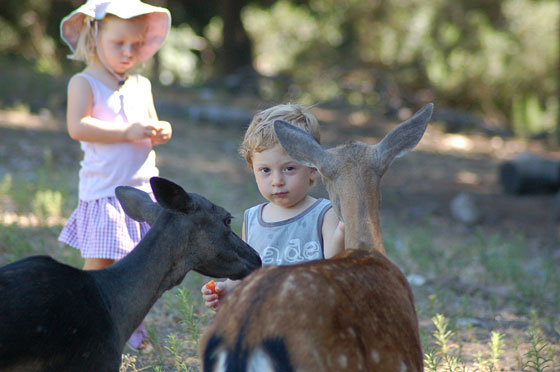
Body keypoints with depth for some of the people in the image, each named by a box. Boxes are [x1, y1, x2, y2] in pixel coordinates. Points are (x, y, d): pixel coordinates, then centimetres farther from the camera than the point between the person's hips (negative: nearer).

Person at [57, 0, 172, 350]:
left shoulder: (141, 85, 13)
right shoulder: (84, 83, -7)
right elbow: (78, 126, -22)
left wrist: (160, 132, -5)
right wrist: (128, 132, -24)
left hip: (143, 187, 6)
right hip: (104, 189, -6)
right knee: (100, 263, -4)